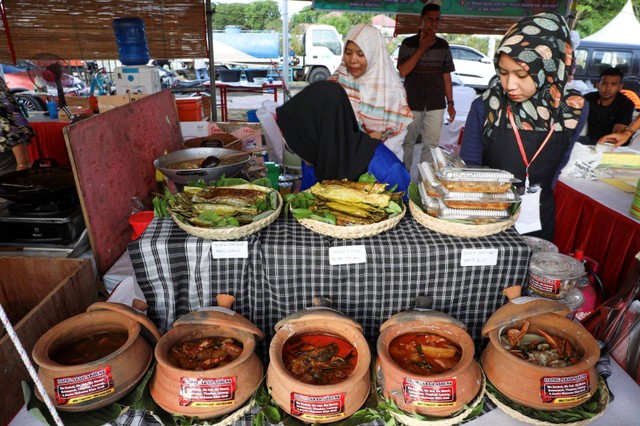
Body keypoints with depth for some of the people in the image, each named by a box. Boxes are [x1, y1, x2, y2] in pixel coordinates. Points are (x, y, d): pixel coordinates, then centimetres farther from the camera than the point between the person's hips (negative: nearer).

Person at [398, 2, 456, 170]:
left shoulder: (443, 45, 9)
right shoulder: (408, 43, 0)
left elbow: (446, 76, 11)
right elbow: (403, 72, -10)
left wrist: (450, 103, 7)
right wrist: (422, 49, -13)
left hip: (436, 105, 2)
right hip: (412, 104, -2)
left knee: (431, 145, 1)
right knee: (407, 143, 5)